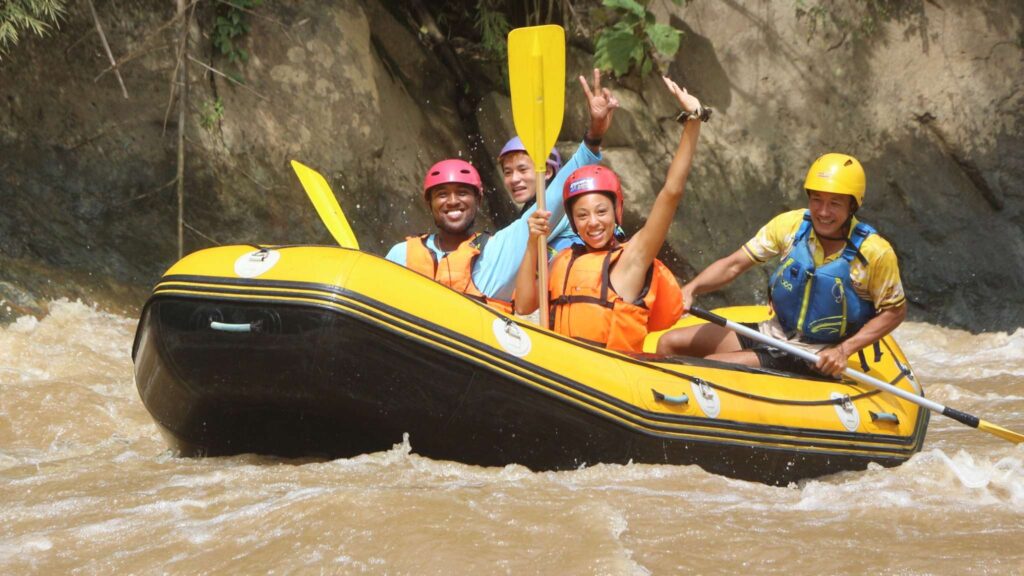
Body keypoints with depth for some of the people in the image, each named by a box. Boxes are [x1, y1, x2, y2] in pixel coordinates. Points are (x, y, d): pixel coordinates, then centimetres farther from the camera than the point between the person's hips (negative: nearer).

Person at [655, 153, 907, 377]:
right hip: (775, 331, 5)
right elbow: (734, 265, -6)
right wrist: (691, 289, -23)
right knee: (670, 343, 0)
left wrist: (845, 349, -18)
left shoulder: (874, 252, -17)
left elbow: (896, 311, -7)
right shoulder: (791, 225, -8)